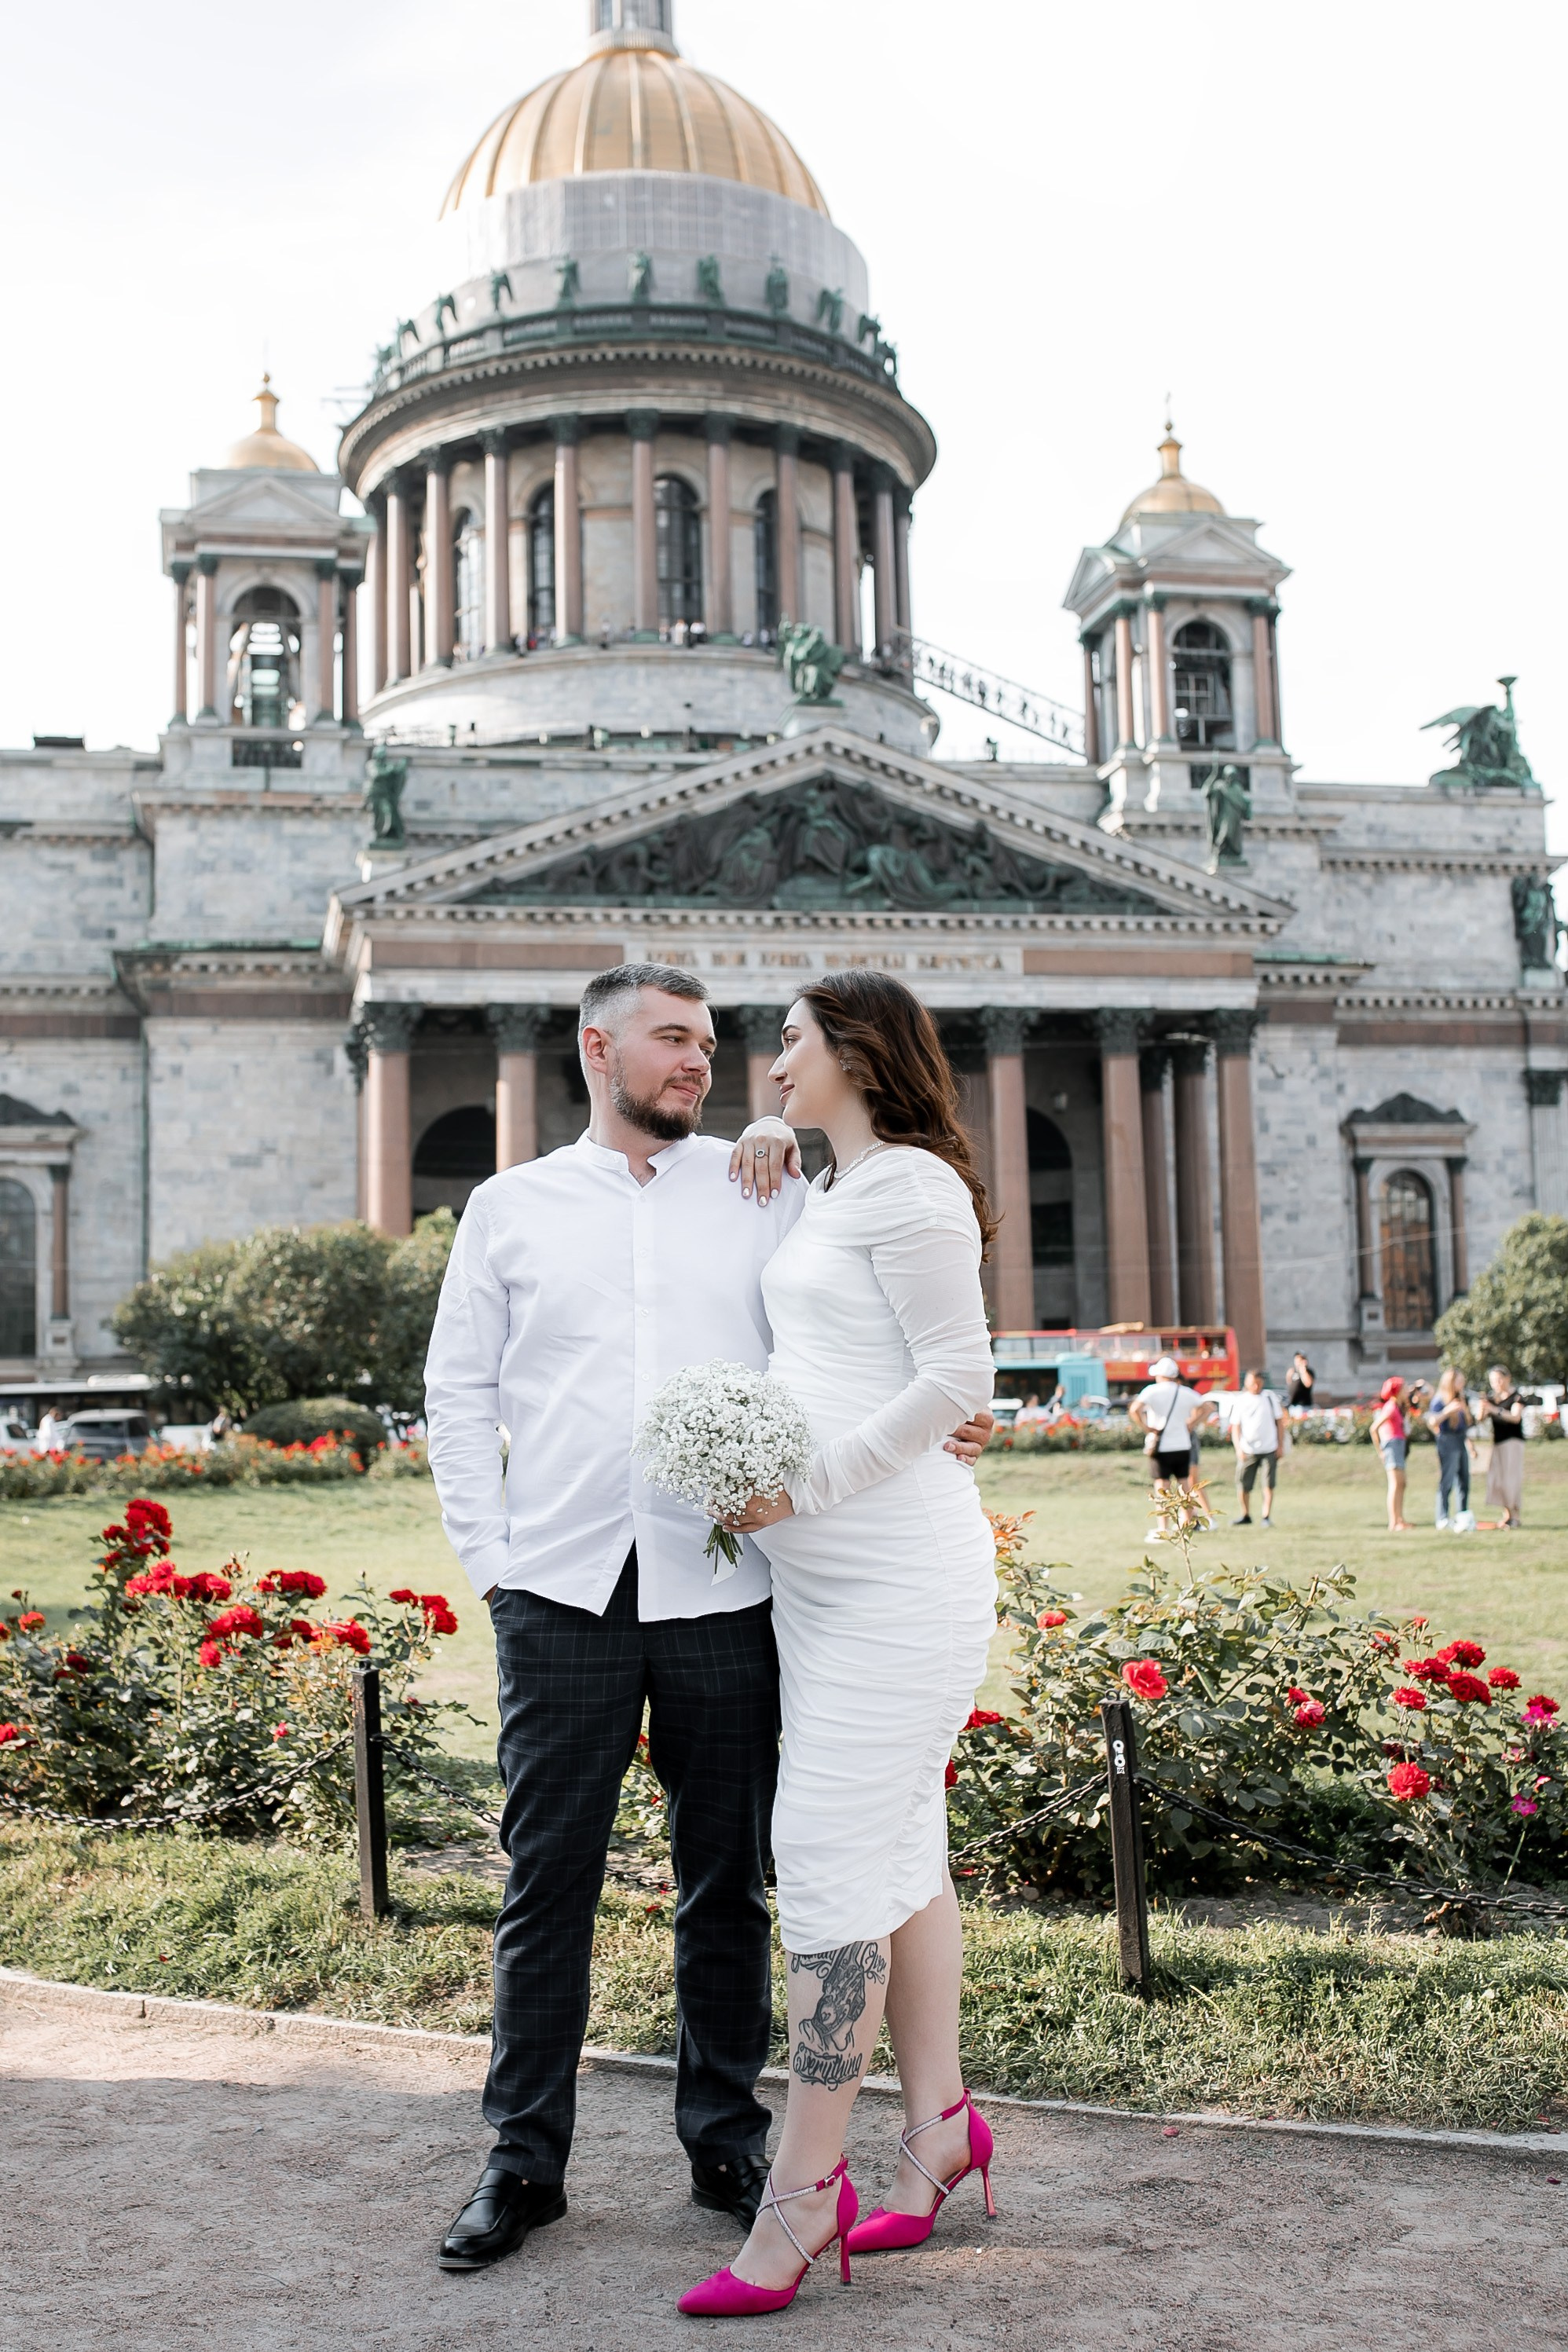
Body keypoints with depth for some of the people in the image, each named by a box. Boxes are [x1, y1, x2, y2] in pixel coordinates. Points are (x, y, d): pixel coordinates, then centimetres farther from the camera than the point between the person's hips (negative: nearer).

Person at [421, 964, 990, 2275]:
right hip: (563, 1592, 0)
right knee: (549, 1880, 4)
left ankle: (727, 2140, 24)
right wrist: (489, 1561, 1)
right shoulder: (511, 1207, 10)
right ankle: (526, 2157, 18)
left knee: (727, 1881, 9)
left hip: (724, 1591, 1)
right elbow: (459, 1394, 10)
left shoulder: (765, 1191, 9)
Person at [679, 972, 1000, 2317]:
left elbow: (959, 1376, -16)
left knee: (828, 1855, -9)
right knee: (899, 1848, 13)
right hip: (821, 1573, 9)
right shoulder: (829, 1196, 19)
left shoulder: (909, 1184, -10)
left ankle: (802, 2194, -3)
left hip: (898, 1573, -9)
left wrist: (807, 1486, -17)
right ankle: (939, 2125, 24)